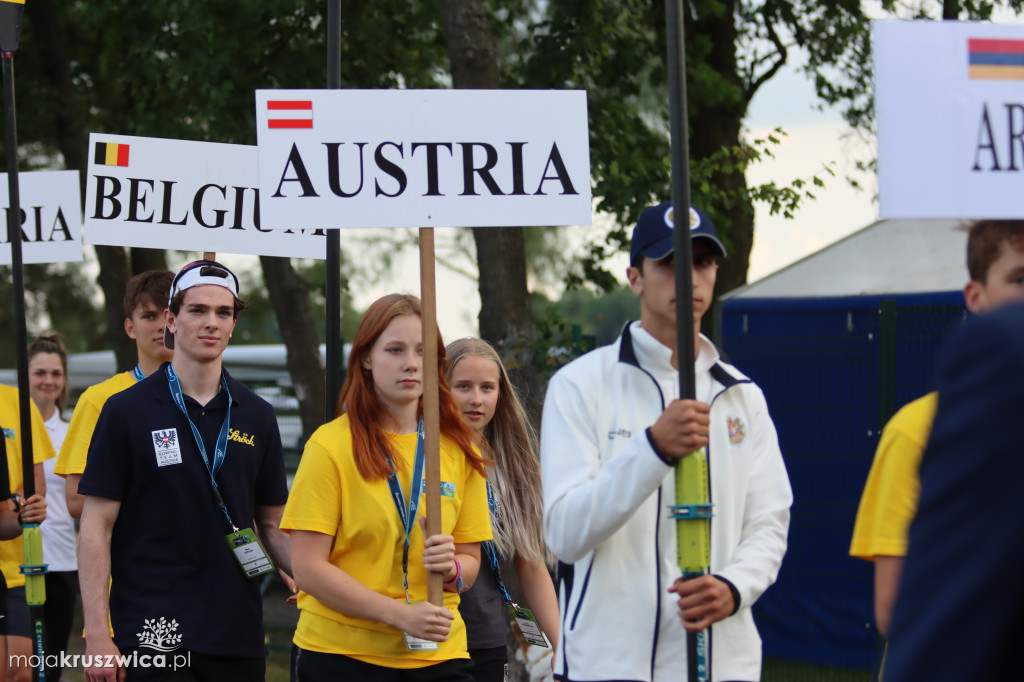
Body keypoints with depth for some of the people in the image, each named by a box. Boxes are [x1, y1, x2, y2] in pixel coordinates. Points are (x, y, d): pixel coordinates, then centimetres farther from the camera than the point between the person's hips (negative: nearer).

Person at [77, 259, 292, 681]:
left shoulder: (256, 416, 10)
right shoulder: (127, 410, -1)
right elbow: (96, 528, -3)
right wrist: (96, 635, -11)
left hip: (238, 636, 4)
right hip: (152, 634, -4)